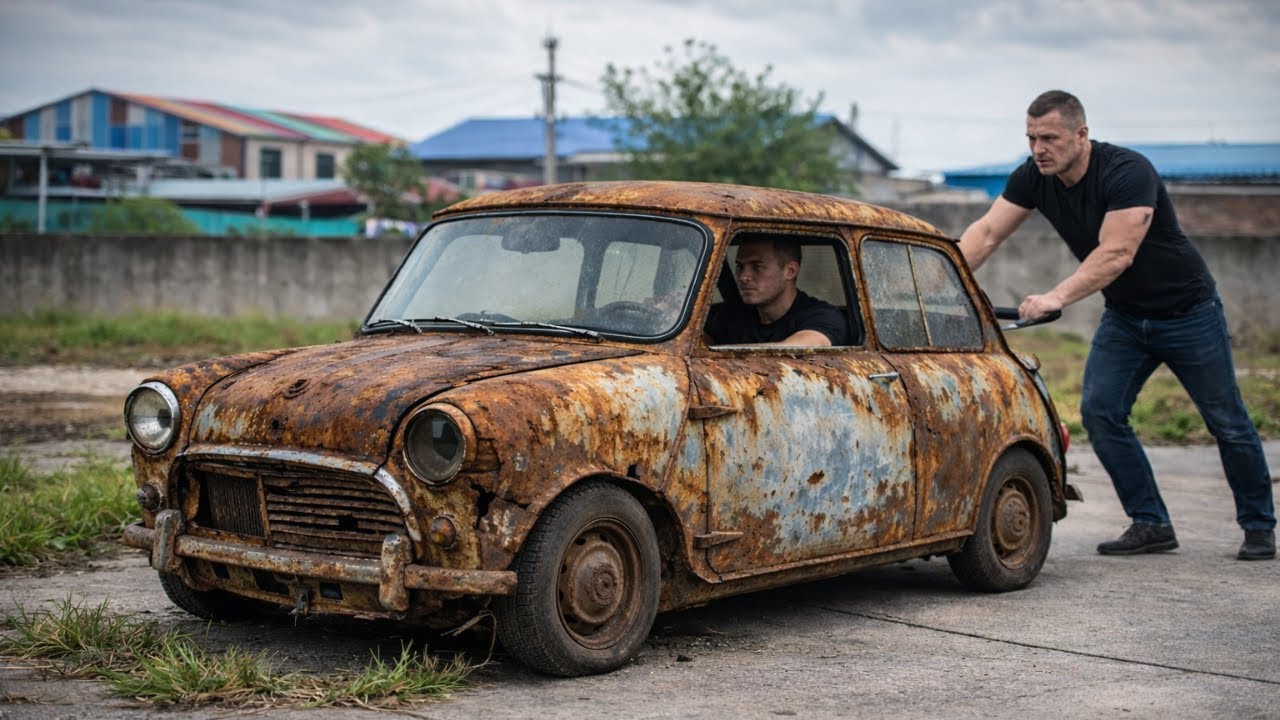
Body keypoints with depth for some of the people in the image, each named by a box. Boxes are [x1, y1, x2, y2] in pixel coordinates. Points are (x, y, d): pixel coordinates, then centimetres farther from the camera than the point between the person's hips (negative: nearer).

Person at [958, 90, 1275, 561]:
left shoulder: (1127, 172, -29)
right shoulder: (1034, 178, -9)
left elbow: (1116, 254, -37)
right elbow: (985, 234, -13)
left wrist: (1056, 299, -46)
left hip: (1187, 311, -6)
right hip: (1124, 316, 6)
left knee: (1227, 422, 3)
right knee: (1099, 412, -8)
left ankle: (1259, 526, 20)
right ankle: (1151, 524, 3)